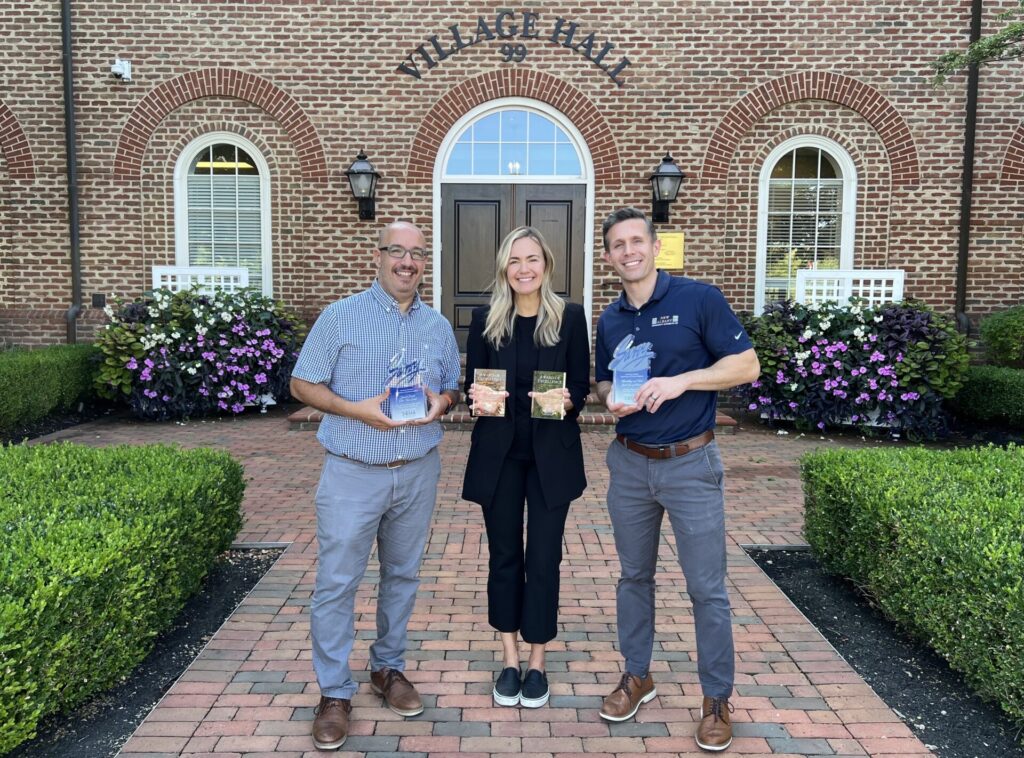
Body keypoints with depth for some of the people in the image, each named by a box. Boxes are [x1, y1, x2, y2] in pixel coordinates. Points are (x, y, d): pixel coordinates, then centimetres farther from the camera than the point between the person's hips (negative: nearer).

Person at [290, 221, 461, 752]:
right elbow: (302, 384, -4)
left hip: (417, 472, 4)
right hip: (353, 472, -3)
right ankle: (334, 692, 17)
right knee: (337, 582, 1)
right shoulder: (340, 316, -5)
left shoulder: (438, 327, 7)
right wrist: (358, 410, -19)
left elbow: (453, 388, 14)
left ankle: (388, 667, 34)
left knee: (402, 576, 15)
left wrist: (441, 402, -10)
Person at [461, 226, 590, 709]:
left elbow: (582, 388, 0)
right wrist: (477, 396, -17)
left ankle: (536, 664, 23)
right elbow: (471, 384, 5)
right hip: (499, 453, 1)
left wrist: (567, 400, -21)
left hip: (551, 454, -1)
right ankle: (509, 660, 27)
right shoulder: (485, 320, 2)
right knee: (504, 556, 10)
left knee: (543, 558, 5)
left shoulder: (570, 317, -2)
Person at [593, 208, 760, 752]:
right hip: (629, 463, 5)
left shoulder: (699, 299, -8)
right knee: (634, 576, 16)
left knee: (706, 587, 3)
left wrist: (680, 381, -21)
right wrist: (611, 399, -7)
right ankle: (637, 676, 34)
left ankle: (717, 698, 22)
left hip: (690, 463, -4)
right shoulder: (609, 320, 7)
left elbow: (746, 365, -9)